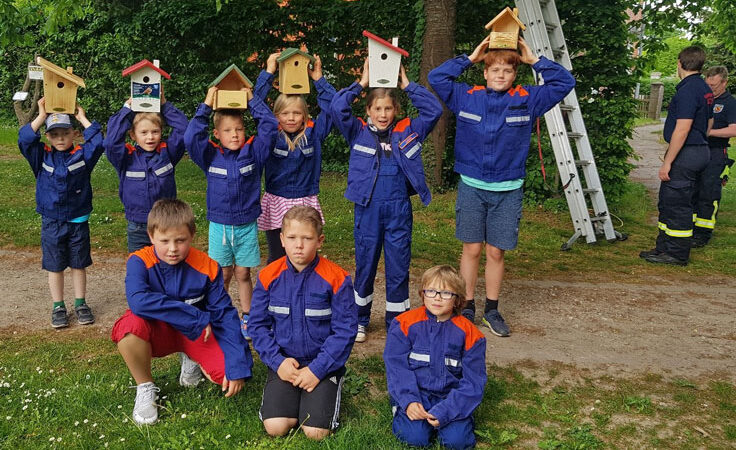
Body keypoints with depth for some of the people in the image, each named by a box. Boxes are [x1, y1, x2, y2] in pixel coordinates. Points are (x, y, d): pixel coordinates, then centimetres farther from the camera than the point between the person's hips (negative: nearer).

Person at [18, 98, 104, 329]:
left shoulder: (82, 155, -3)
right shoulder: (42, 156, -1)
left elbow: (98, 142, -17)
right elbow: (25, 140, -15)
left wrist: (82, 118, -12)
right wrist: (41, 116, -15)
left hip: (78, 221, 0)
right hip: (51, 222, 0)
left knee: (79, 265, 10)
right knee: (55, 267, 9)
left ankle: (80, 304, 24)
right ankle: (58, 307, 22)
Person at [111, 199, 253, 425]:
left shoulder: (207, 267, -15)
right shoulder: (139, 262, -18)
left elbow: (225, 315, -11)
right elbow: (138, 301, -38)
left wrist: (237, 367, -18)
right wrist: (197, 317, -36)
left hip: (196, 333, 1)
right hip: (157, 332, -1)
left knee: (228, 373, -23)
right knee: (130, 324, -35)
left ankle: (192, 360, 15)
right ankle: (145, 387, -7)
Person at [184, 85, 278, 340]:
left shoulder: (253, 152, -3)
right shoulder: (211, 155, -3)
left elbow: (270, 127, -9)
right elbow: (190, 138, -16)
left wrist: (252, 100, -10)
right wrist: (206, 106, -17)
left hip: (247, 225, 0)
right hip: (219, 225, 0)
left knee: (243, 273, 11)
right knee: (223, 275, 10)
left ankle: (247, 318, 23)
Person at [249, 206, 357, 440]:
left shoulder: (336, 279, -12)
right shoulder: (269, 276, -4)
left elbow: (345, 330, -10)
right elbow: (257, 324, 1)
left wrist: (317, 369, -16)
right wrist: (277, 361, -11)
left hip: (324, 364, -2)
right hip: (284, 362, 2)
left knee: (316, 432, -16)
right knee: (275, 427, -16)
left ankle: (324, 395, 15)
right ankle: (295, 398, 15)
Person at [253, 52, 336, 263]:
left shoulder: (313, 135, 1)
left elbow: (331, 108, 0)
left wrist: (319, 79, -3)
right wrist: (268, 72, -5)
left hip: (305, 205, 0)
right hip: (275, 206, 0)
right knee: (276, 259, 9)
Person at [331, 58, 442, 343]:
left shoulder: (408, 132, 5)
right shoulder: (358, 133, 2)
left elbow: (434, 110, 0)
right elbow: (337, 107, -9)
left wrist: (407, 84, 1)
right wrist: (361, 83, -3)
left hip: (399, 209, 1)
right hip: (367, 208, -1)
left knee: (399, 266, 7)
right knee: (365, 265, 10)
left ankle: (397, 323, 21)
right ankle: (359, 320, 26)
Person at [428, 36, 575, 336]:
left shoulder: (527, 100, 3)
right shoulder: (466, 97, 2)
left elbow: (565, 83, 4)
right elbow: (436, 77, 0)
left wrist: (535, 61, -1)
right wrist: (469, 59, -1)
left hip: (508, 190, 1)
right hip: (471, 187, 0)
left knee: (496, 252, 8)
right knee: (471, 249, 5)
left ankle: (492, 310, 22)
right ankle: (467, 307, 19)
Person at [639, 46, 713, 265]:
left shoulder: (688, 90, -18)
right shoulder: (705, 90, 13)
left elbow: (682, 130, -23)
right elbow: (709, 124, 21)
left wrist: (668, 162, -21)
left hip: (685, 154, -10)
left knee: (676, 205, -3)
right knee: (668, 203, 16)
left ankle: (677, 255, 4)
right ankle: (664, 247, 24)